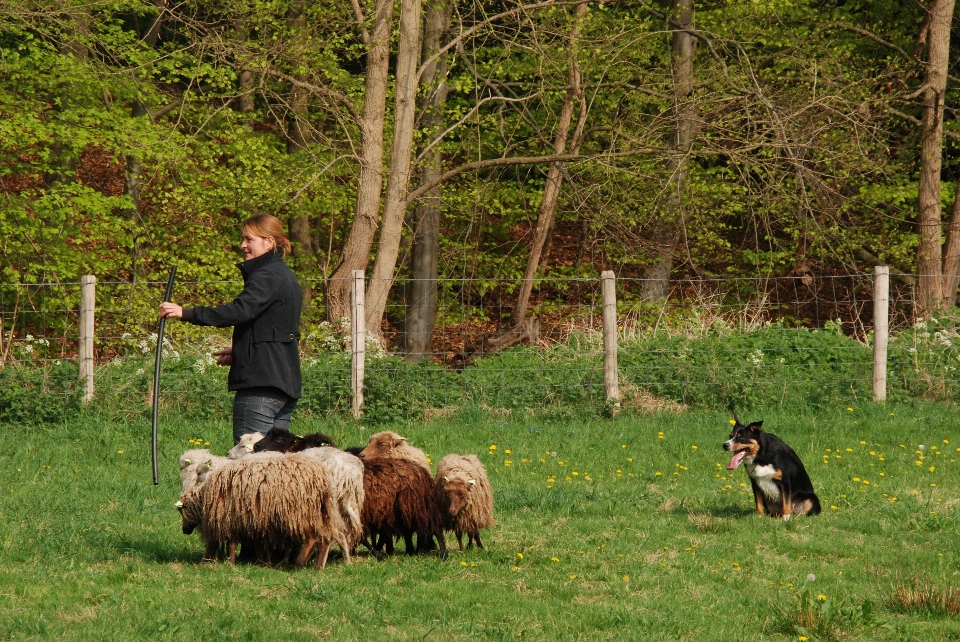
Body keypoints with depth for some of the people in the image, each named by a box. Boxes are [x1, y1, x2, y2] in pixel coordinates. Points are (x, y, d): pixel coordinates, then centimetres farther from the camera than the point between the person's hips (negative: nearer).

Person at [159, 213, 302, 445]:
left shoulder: (267, 277, -12)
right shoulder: (286, 277, 20)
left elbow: (239, 311, -26)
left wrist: (186, 313, -30)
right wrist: (238, 351, 25)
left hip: (260, 383, -10)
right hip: (286, 381, 10)